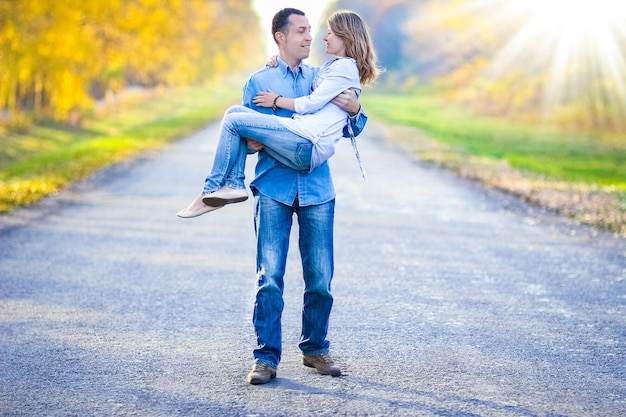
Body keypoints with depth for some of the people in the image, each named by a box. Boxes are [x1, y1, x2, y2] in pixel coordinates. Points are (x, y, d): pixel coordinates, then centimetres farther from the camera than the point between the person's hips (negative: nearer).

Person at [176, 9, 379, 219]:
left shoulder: (345, 66, -3)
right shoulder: (331, 66, 27)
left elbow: (311, 103, -8)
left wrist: (277, 101, 5)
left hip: (308, 144, -10)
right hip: (302, 137, 10)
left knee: (233, 121, -12)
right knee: (235, 111, 6)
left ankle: (212, 192, -8)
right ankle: (234, 184, -6)